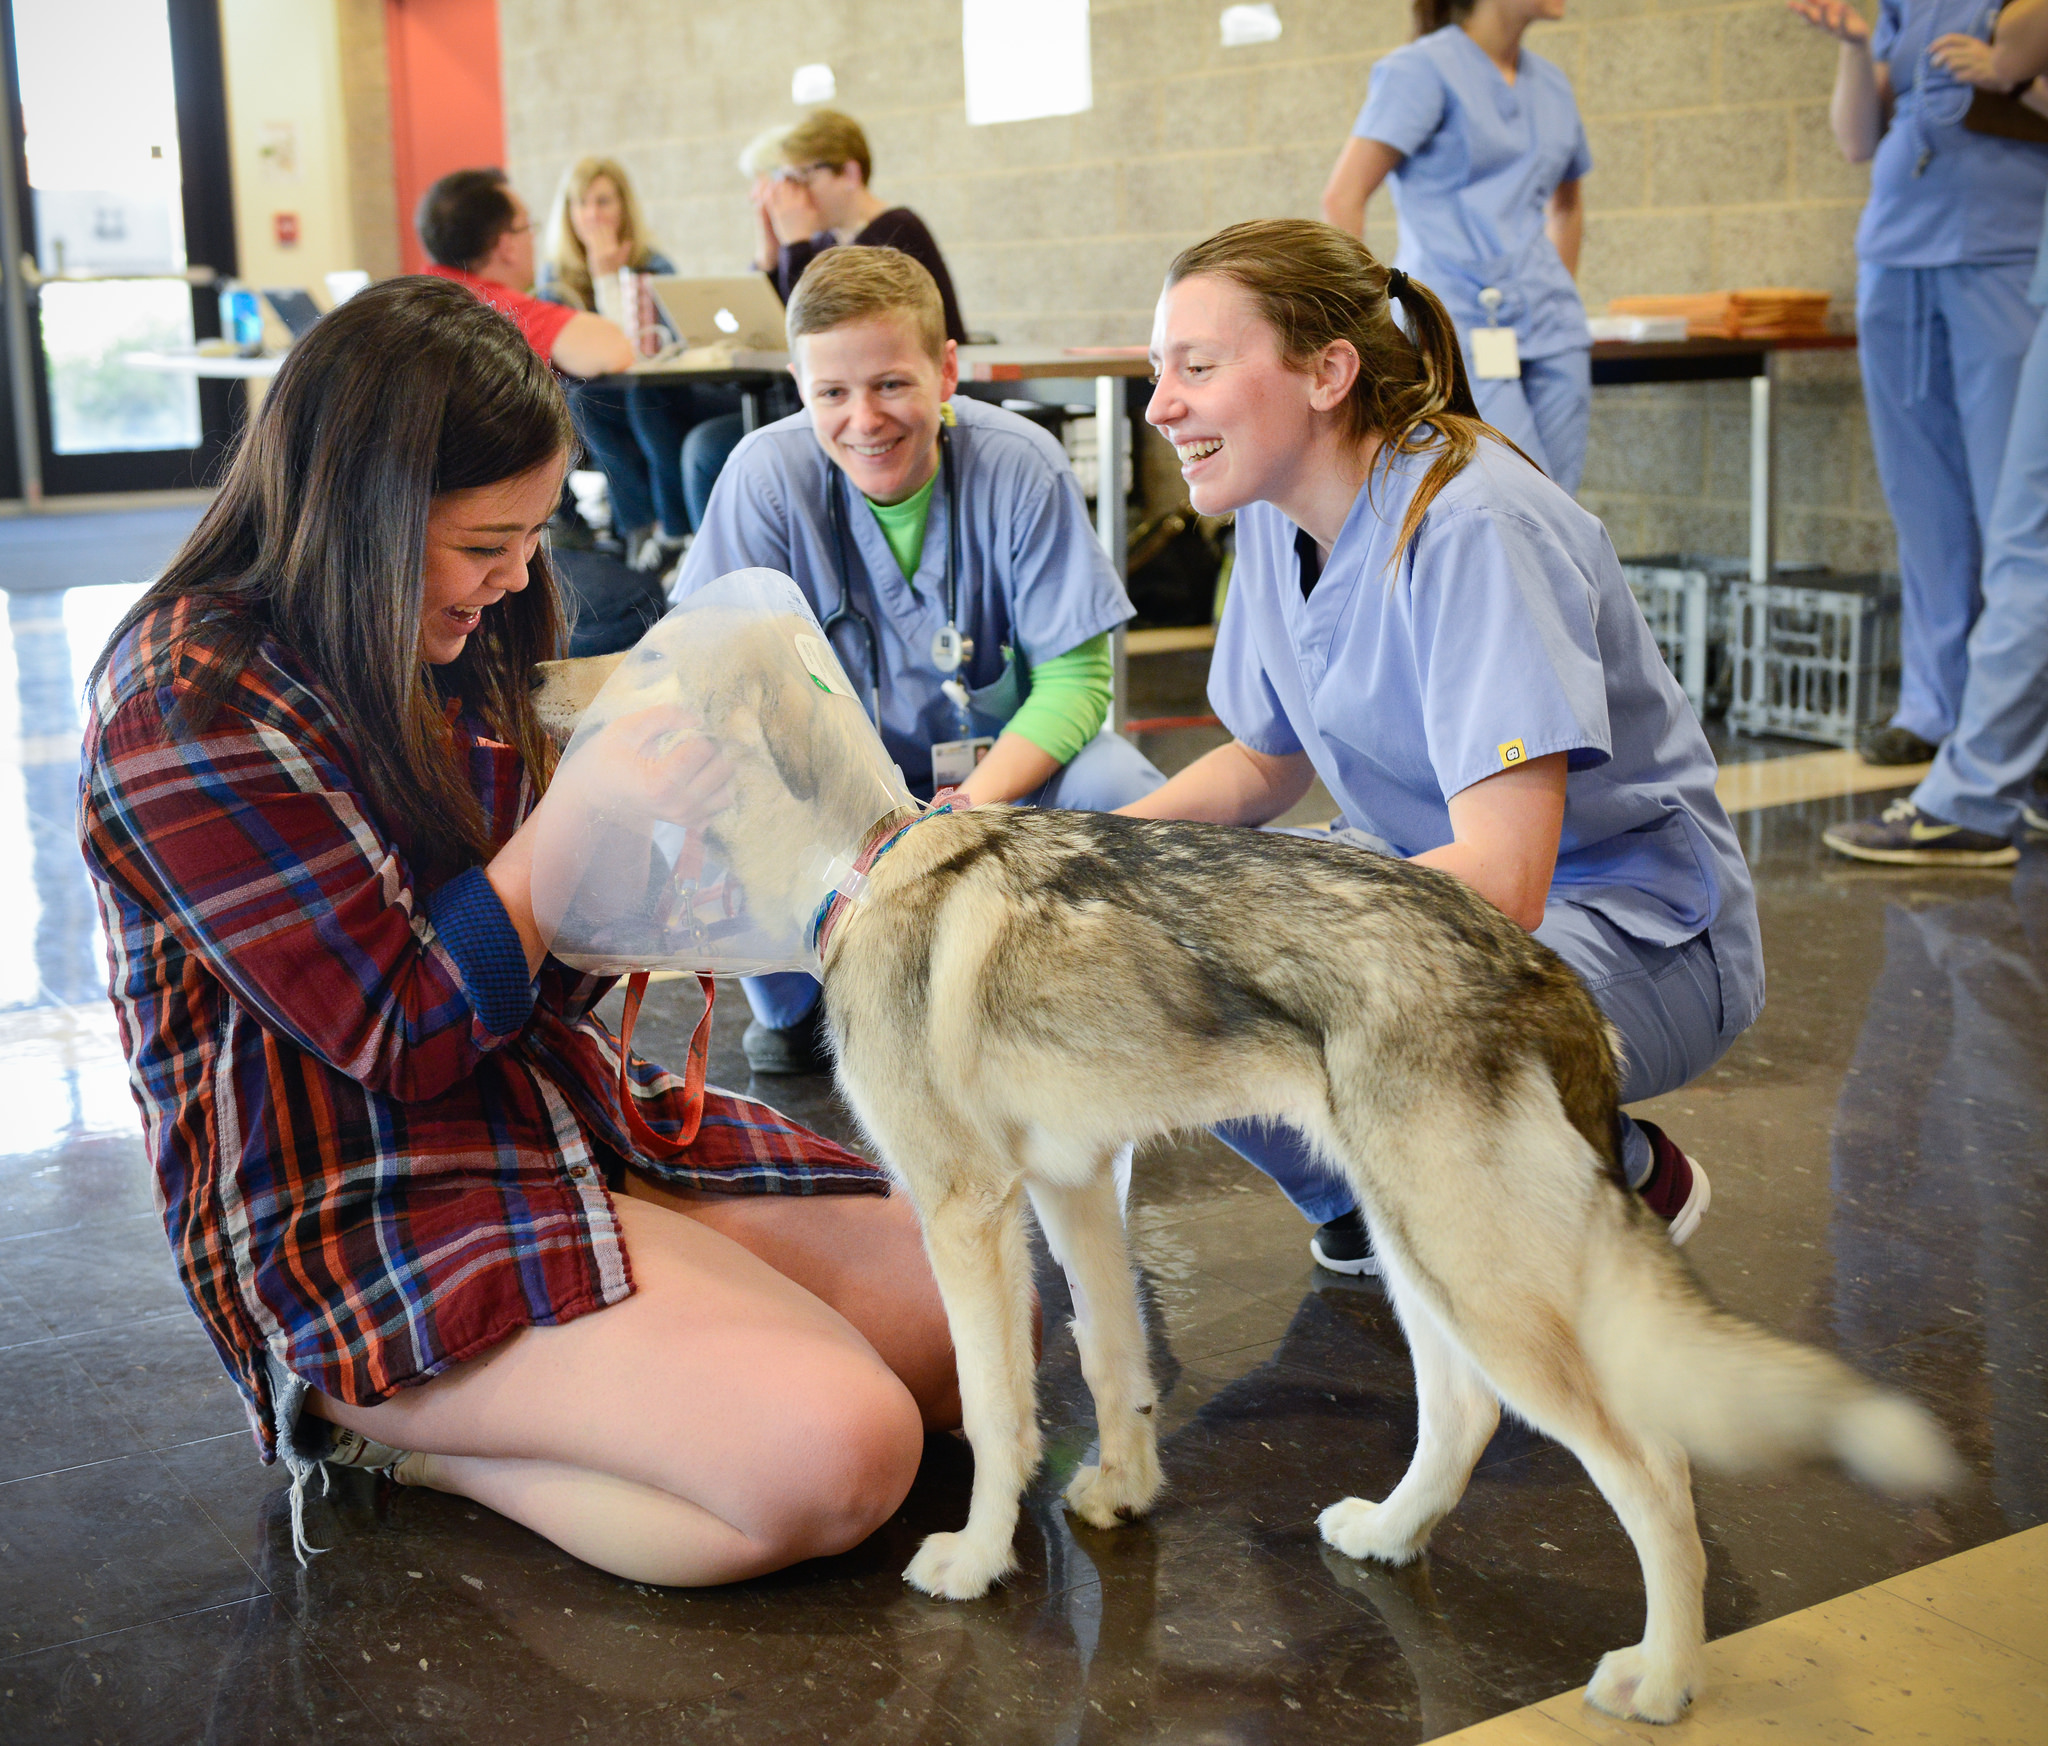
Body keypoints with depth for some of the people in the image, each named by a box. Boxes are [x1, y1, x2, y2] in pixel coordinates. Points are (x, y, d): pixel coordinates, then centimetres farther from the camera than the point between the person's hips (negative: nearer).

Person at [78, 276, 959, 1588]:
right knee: (839, 1458, -24)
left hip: (567, 1120, 9)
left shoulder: (448, 649, 9)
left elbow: (542, 995, 12)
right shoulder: (195, 703, -16)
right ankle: (390, 1427, -4)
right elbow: (413, 1037, -18)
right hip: (363, 1220, -9)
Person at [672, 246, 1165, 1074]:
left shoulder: (1022, 464, -16)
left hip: (1000, 760, 0)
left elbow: (1073, 673, -13)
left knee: (1118, 792, -30)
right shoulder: (767, 472, -16)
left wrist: (975, 803, -32)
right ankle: (799, 1002, 2)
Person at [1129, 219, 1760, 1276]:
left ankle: (1626, 1177, -3)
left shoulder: (1470, 526, -26)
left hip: (1636, 928, -7)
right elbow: (1268, 759, 14)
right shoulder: (1277, 513, -1)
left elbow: (1502, 881, -33)